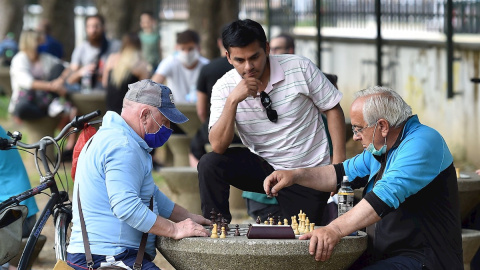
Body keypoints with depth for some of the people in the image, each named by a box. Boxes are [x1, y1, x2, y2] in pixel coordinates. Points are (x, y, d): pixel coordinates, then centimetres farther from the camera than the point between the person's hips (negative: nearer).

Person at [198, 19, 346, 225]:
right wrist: (232, 101, -30)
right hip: (263, 167, 1)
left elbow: (333, 109, -4)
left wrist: (339, 164, -11)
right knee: (209, 165, -21)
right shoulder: (224, 88, -9)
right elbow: (218, 147, -17)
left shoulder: (300, 69, -13)